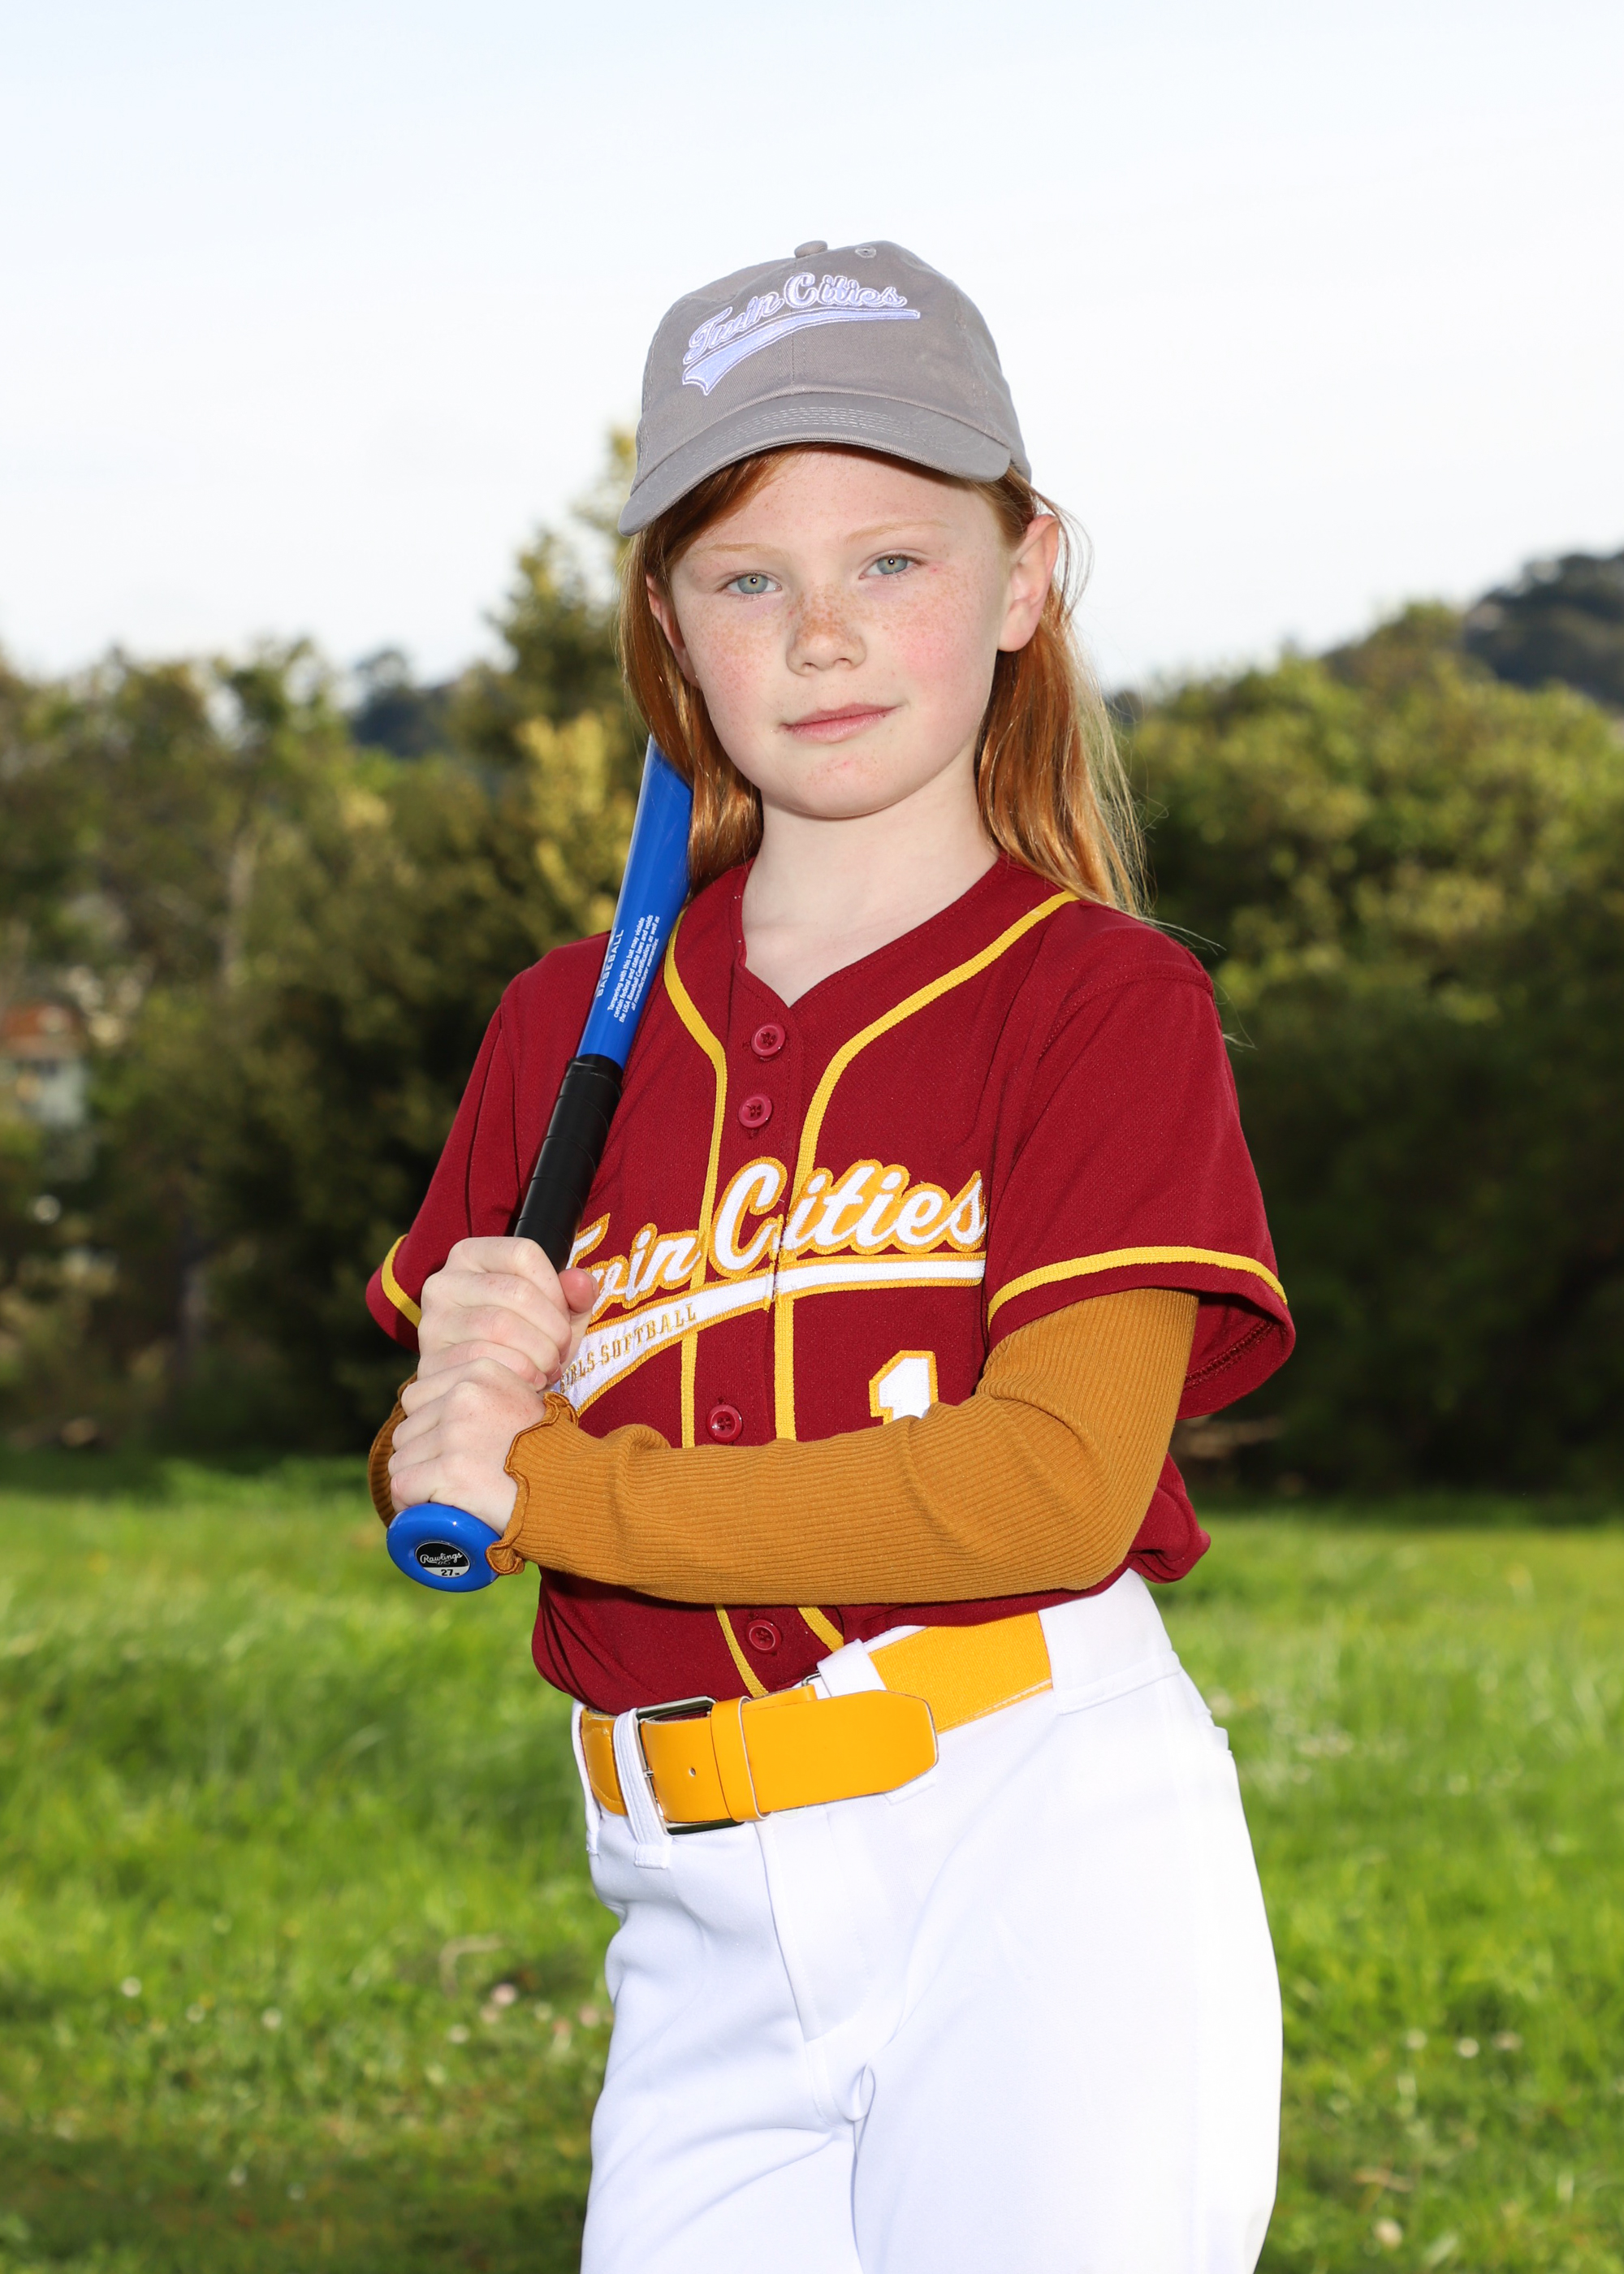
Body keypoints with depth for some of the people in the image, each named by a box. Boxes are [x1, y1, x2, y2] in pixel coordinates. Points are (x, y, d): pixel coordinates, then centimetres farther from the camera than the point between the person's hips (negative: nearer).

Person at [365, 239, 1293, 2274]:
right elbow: (441, 1490, 17)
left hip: (1048, 1874, -4)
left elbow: (1050, 1486, -16)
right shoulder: (572, 1029, 12)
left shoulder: (1101, 1000, -3)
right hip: (705, 1945, 4)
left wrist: (549, 1481, -12)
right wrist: (459, 1401, -8)